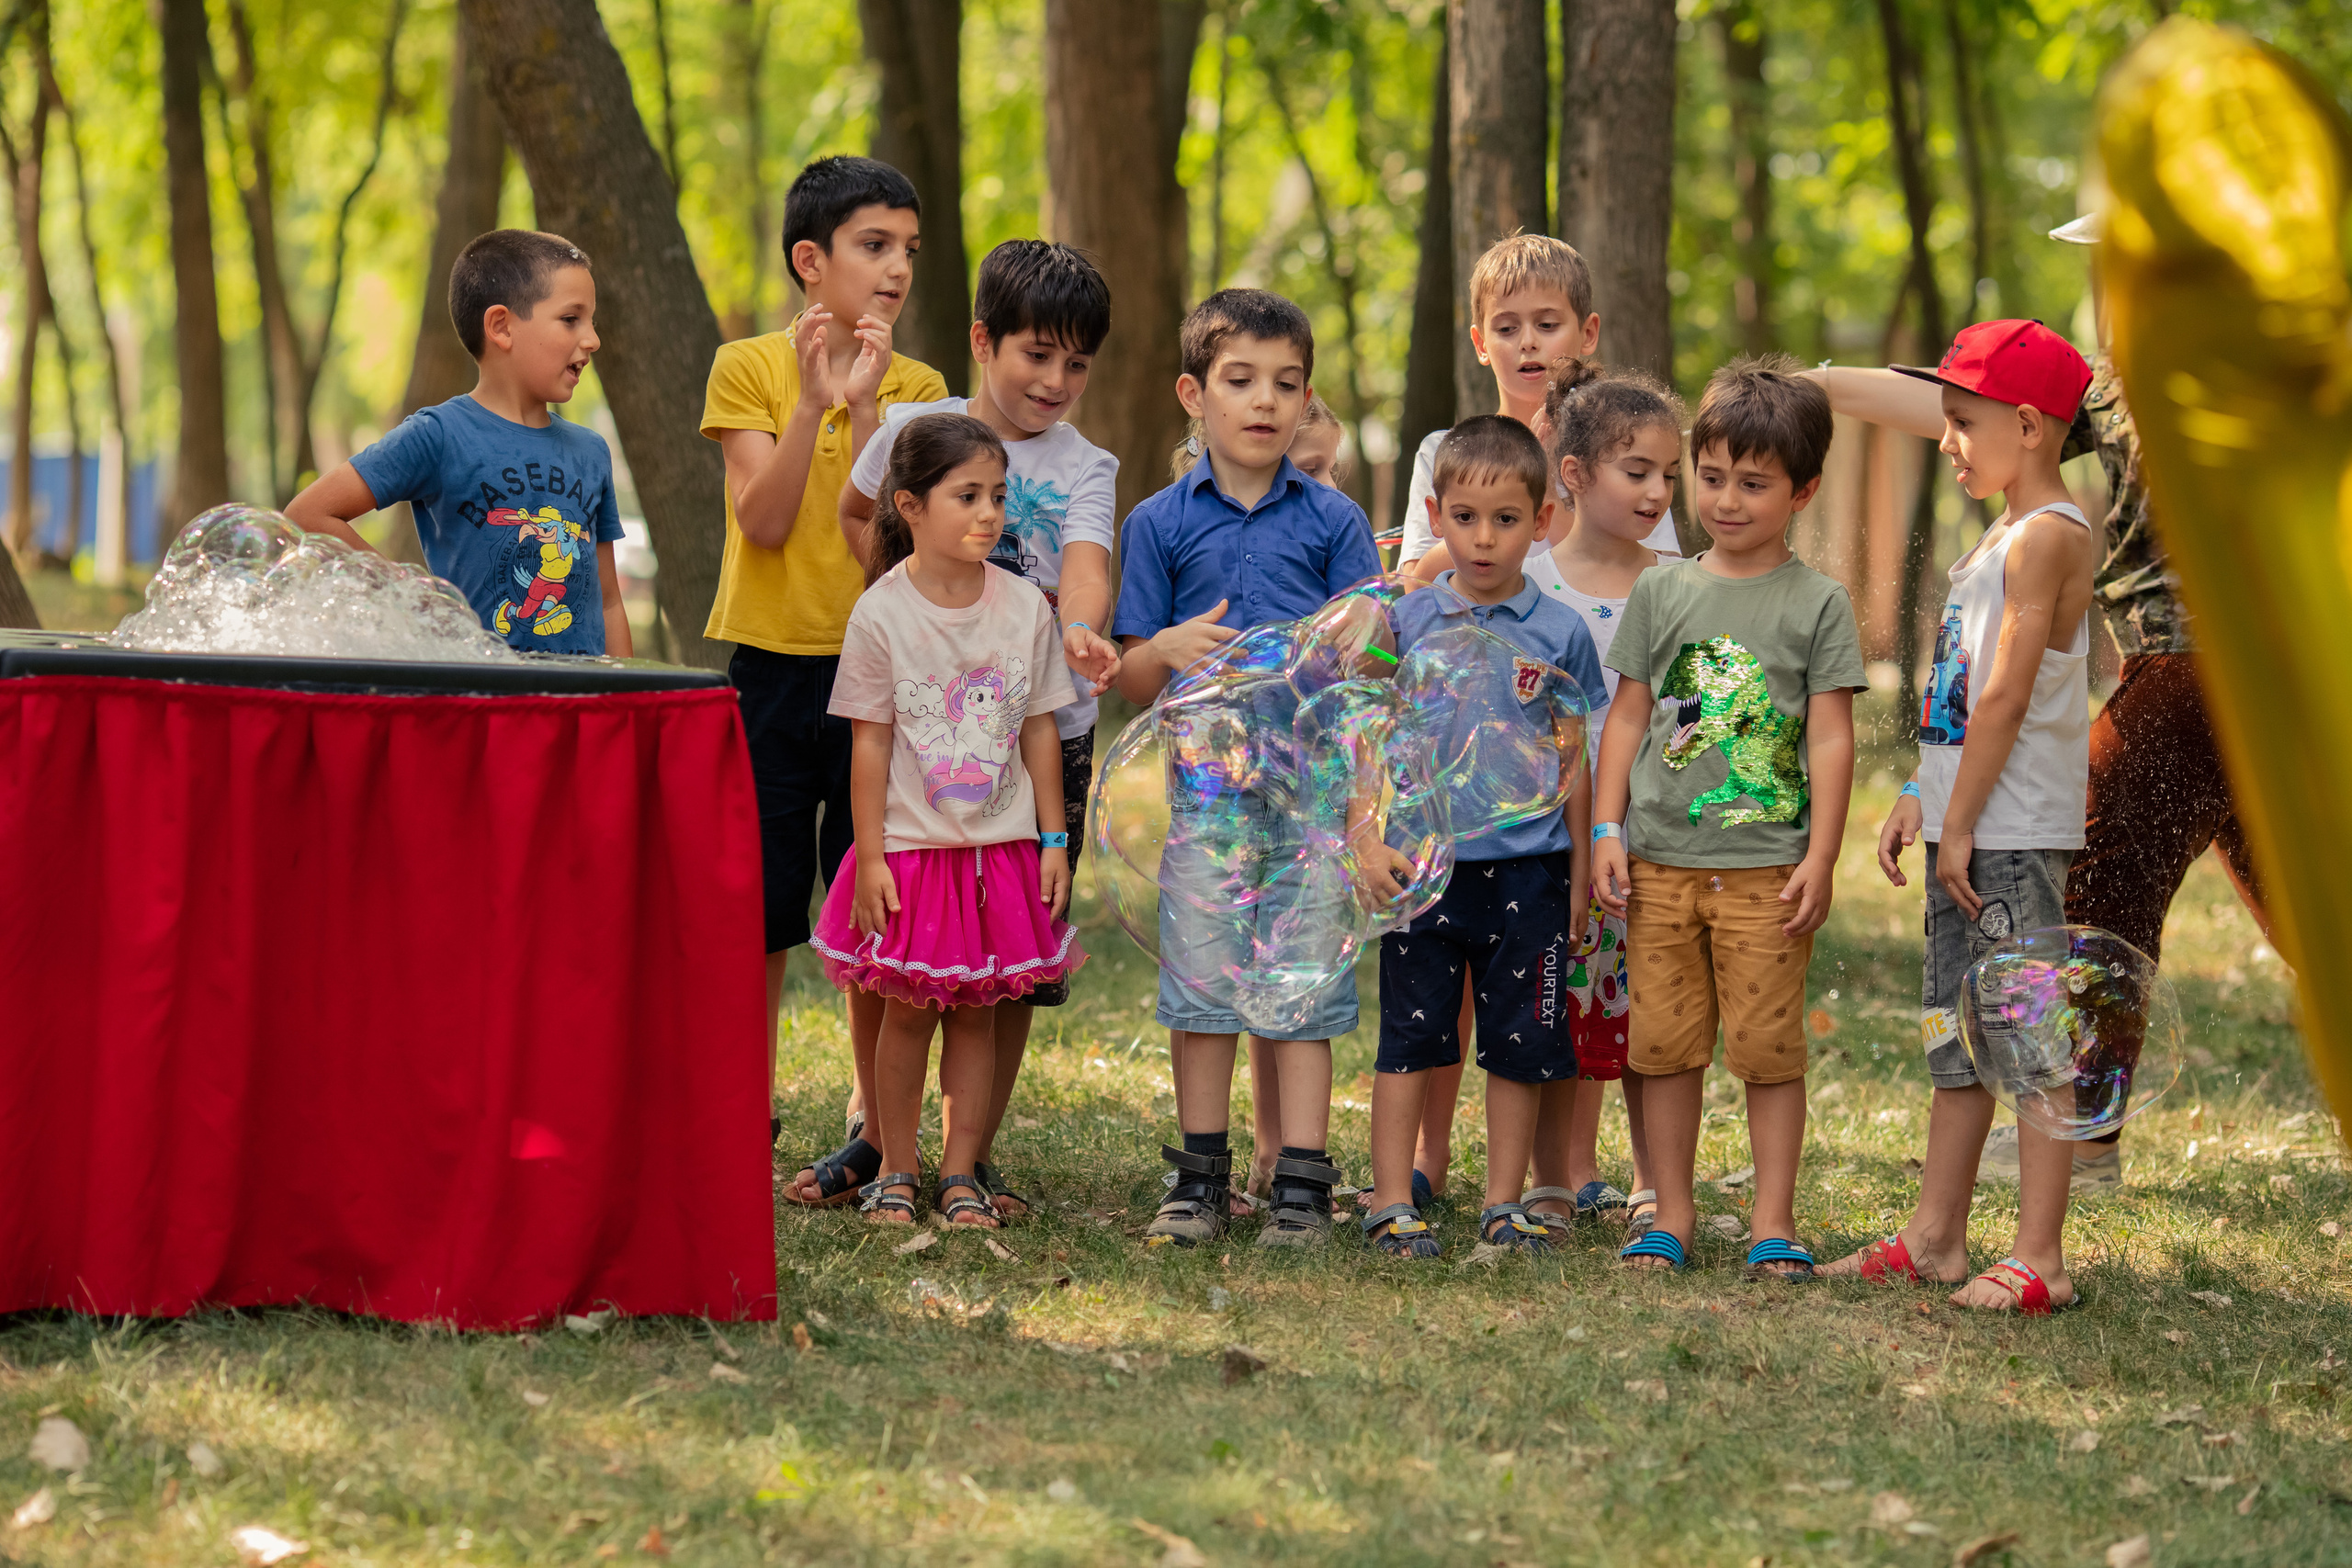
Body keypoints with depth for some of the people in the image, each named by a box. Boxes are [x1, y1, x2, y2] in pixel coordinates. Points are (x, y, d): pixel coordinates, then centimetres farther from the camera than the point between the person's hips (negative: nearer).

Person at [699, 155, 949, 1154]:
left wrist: (863, 407, -18)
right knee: (756, 918, 3)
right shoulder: (749, 368, 0)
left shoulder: (915, 389, 4)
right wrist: (813, 402, -21)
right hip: (772, 668, -1)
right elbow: (764, 521, -10)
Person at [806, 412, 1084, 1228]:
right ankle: (896, 1171, 16)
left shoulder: (1025, 607, 1)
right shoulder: (881, 615, -8)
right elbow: (871, 742, -6)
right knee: (908, 1007, 3)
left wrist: (1053, 840, 5)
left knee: (976, 1008, 6)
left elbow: (1039, 731, 7)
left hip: (1001, 847, 2)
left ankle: (960, 1174, 12)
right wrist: (871, 856, -8)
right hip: (911, 847, -2)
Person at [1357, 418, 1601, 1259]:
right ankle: (1392, 1204, 9)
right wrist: (1371, 843, -6)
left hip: (1527, 867, 0)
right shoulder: (1408, 622, 2)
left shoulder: (1560, 632, 2)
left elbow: (1573, 763, 8)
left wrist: (1577, 881, 8)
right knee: (1410, 1035, 3)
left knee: (1519, 1044, 6)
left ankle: (1506, 1206, 16)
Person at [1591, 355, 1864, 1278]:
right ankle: (1671, 1218, 14)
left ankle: (1773, 1225, 6)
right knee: (1665, 1044, 5)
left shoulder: (1817, 603, 2)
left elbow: (1830, 736, -1)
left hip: (1766, 865, -3)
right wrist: (1607, 831, 3)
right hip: (1661, 861, 3)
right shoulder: (1661, 593, 9)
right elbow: (1627, 718, 11)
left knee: (1768, 1046, -1)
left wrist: (1821, 858, -7)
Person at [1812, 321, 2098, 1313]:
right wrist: (1919, 799, 16)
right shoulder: (2001, 540, 18)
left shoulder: (2049, 536, -13)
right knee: (1956, 1037, 14)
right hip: (1966, 829, 10)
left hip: (2016, 832, -10)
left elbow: (2008, 696, -17)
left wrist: (1960, 825, -17)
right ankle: (1935, 1239, 22)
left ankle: (2039, 1260, -7)